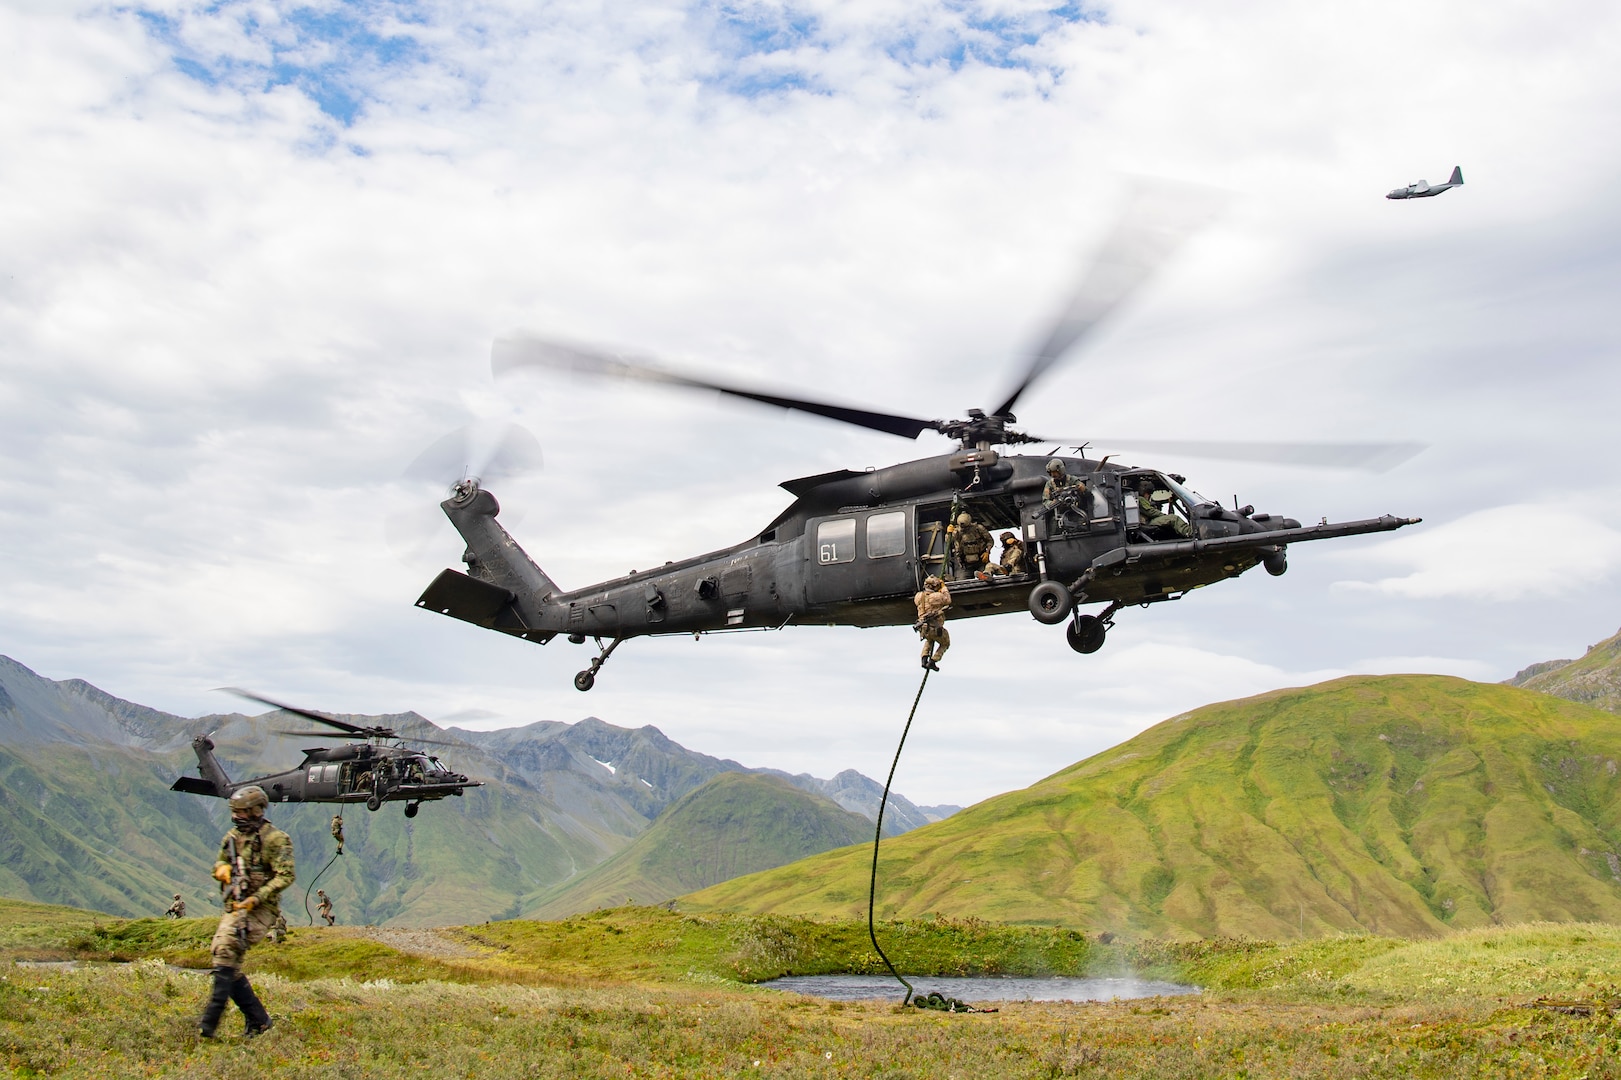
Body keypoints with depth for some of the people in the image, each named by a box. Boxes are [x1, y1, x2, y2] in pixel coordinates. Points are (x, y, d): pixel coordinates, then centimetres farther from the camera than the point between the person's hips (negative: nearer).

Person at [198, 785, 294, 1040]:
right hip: (234, 908, 8)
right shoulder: (232, 836, 13)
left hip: (260, 909, -8)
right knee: (228, 962, 3)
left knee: (225, 951, -23)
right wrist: (222, 868, 0)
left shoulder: (275, 839, -9)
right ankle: (258, 1020, 13)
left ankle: (209, 1023, -25)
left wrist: (256, 898, -25)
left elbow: (285, 876, -15)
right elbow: (219, 863, 26)